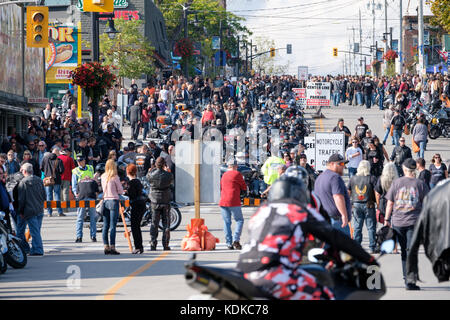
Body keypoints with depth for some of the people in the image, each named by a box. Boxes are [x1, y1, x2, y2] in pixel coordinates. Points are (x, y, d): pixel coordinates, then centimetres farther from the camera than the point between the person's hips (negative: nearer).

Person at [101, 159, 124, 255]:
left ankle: (106, 247, 8)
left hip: (105, 201, 5)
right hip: (113, 201, -5)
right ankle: (112, 247, -8)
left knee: (105, 225, 7)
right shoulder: (115, 177, -8)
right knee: (113, 225, -5)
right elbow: (121, 191, -3)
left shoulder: (103, 177, 7)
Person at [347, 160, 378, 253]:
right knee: (371, 227, 3)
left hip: (356, 204, 3)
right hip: (368, 205, -3)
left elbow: (348, 193, 8)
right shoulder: (372, 178, -6)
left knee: (357, 227, 8)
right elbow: (376, 192, -8)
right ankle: (372, 248, 4)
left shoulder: (353, 179, 4)